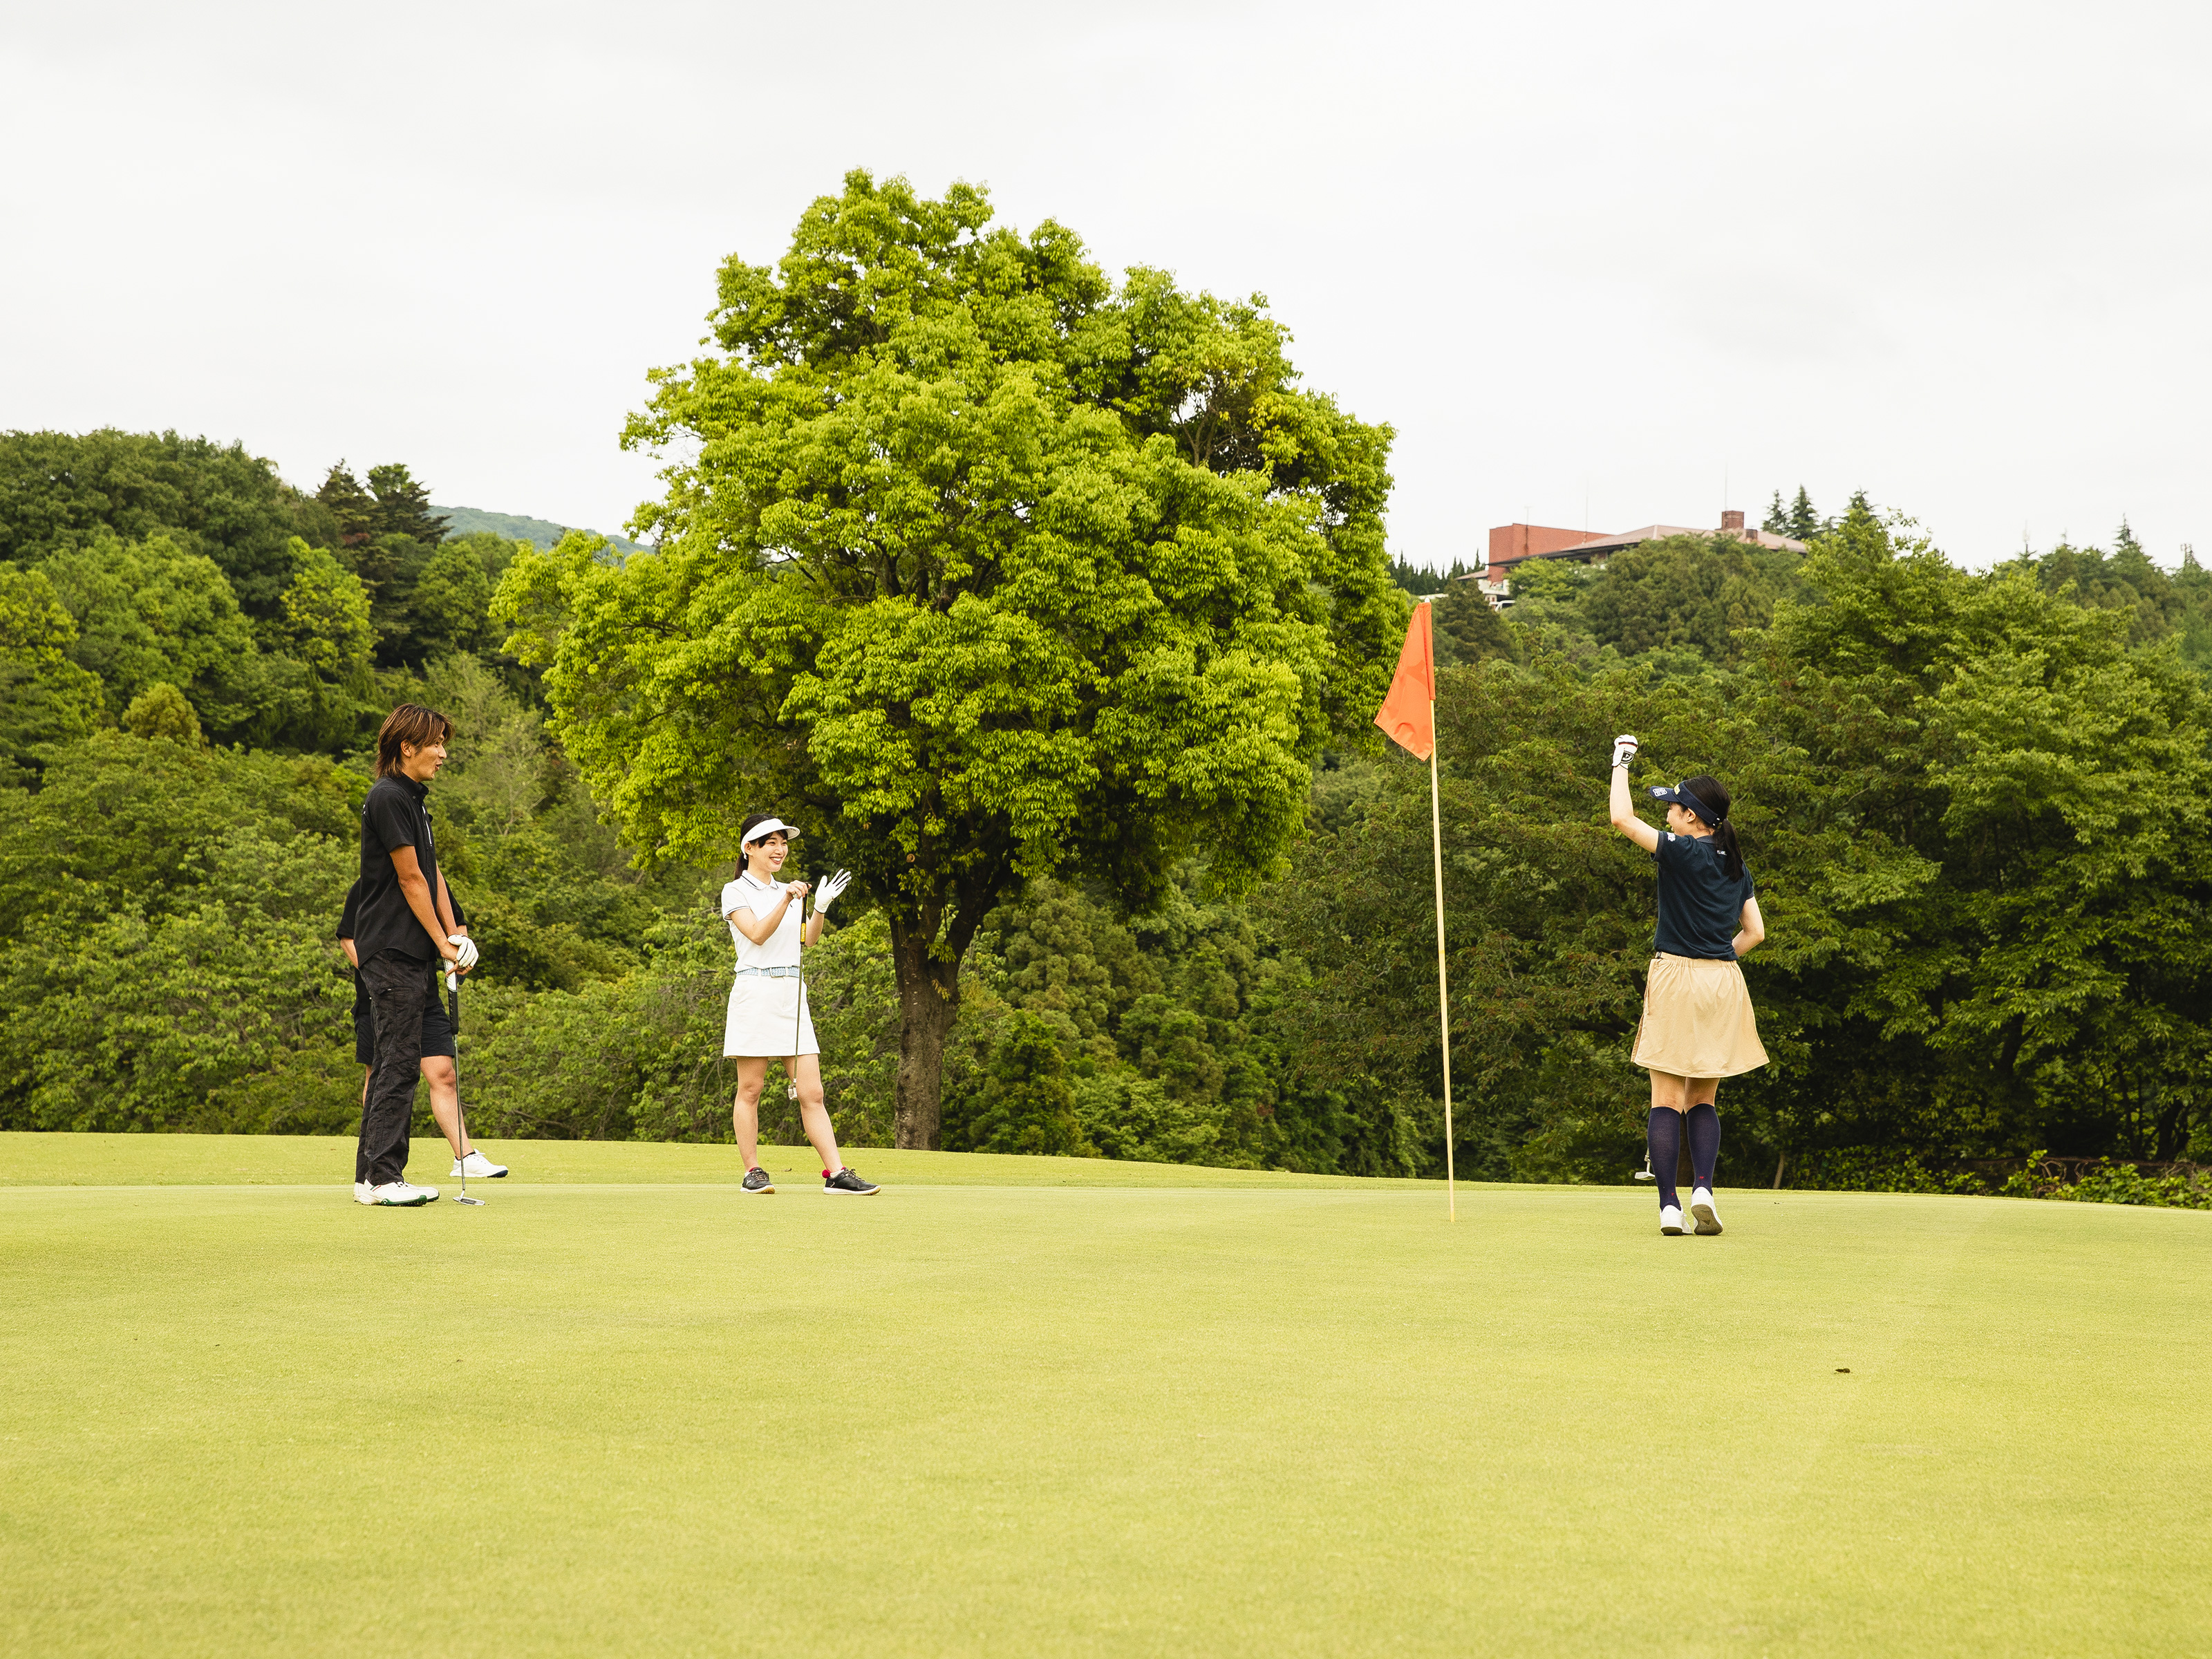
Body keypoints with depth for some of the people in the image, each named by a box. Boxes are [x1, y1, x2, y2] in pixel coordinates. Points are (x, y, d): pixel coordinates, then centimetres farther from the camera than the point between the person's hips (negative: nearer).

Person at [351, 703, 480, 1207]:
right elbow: (410, 878, -13)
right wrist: (442, 943, -8)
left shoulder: (413, 798, 18)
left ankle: (371, 1175, 14)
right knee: (398, 1062, -11)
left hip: (410, 955, 10)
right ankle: (383, 1176, -10)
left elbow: (432, 872, 16)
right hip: (392, 952, -10)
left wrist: (455, 933, 5)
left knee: (390, 1065, 10)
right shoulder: (388, 798, -13)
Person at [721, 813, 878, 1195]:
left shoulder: (787, 890, 19)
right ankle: (752, 1172, 8)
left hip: (792, 992, 5)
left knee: (812, 1093, -1)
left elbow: (807, 940, 11)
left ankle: (836, 1173, -6)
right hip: (755, 990, -5)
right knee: (750, 1090, 0)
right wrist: (787, 900, -24)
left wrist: (820, 907, -5)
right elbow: (758, 934, -13)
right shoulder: (735, 891, 1)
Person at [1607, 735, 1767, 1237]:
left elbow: (1623, 819, -13)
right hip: (1724, 981, 5)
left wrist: (1621, 763, -1)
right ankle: (1703, 1189, -6)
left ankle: (1669, 1205, -8)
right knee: (1704, 1098, 13)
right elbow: (1754, 932, 11)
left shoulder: (1681, 852, -10)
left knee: (1667, 1099, -1)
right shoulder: (1736, 865, 10)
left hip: (1675, 978, -5)